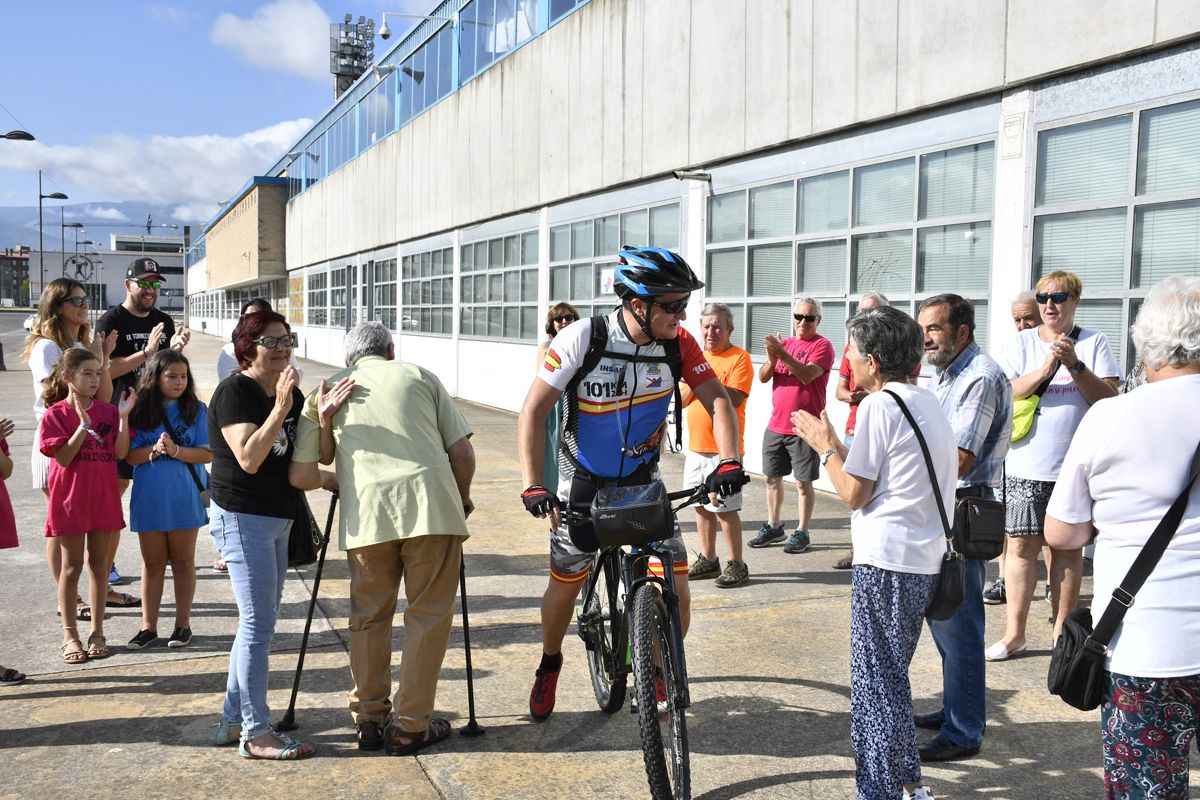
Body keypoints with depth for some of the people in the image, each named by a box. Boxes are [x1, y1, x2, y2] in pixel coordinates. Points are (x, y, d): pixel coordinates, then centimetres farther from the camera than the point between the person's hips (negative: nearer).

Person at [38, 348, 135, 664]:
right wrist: (83, 425, -23)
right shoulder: (56, 414, -6)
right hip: (70, 499, -3)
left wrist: (123, 416, -14)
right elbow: (63, 458, -15)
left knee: (98, 563, 10)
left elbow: (120, 452, -5)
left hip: (104, 498, 3)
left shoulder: (107, 410, 3)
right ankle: (70, 635, 17)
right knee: (72, 567, 5)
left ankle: (97, 631, 20)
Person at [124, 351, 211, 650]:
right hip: (149, 498, 1)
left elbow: (208, 454, -7)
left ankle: (183, 624, 21)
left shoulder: (196, 410, -3)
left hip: (184, 498, -1)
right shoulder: (140, 411, 1)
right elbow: (131, 455, -1)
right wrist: (154, 450, -19)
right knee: (152, 563, 11)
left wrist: (175, 450, -21)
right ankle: (148, 626, 21)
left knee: (183, 561, 10)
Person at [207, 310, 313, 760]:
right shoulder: (234, 392, -13)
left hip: (277, 520, 9)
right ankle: (256, 733, 3)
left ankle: (232, 721, 25)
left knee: (259, 624, 13)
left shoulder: (291, 394, 11)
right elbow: (249, 458, -24)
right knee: (258, 624, -6)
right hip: (242, 517, -9)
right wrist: (279, 410, -28)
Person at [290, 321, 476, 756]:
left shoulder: (326, 392, 20)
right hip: (431, 500, -1)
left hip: (365, 512, 1)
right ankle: (410, 728, 13)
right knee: (429, 615, 10)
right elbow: (463, 453, 11)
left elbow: (300, 476, 12)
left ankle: (369, 721, 24)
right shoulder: (421, 376, 19)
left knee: (369, 617, 18)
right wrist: (462, 500, 26)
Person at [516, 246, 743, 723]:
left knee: (676, 590, -7)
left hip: (642, 479, 2)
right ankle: (550, 665, 38)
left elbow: (717, 399, -8)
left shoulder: (678, 343, -15)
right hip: (583, 481, -2)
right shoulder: (582, 339, -24)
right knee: (565, 585, 8)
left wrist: (729, 462, -25)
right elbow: (533, 412, -22)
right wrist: (532, 487, -32)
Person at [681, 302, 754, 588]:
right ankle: (708, 559, 25)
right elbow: (683, 400, 11)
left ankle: (736, 564, 7)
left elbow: (733, 399, -20)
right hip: (696, 446, 7)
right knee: (702, 505, 13)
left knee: (725, 508, -4)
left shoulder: (739, 358, -8)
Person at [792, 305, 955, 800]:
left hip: (885, 562, -9)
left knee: (875, 684, 0)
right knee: (892, 676, 21)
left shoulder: (879, 406, -13)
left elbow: (854, 494, -11)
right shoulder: (927, 403, 14)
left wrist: (825, 447, 2)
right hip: (925, 560, 9)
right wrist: (835, 445, 20)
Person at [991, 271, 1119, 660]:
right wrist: (1045, 369, -18)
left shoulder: (1094, 343, 5)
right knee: (1021, 545, 1)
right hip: (1026, 465, 0)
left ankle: (1063, 632, 20)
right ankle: (1014, 633, 9)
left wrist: (1075, 364, -16)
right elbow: (1004, 395, -5)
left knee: (1068, 548, 8)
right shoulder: (1022, 343, 5)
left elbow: (1109, 399, -4)